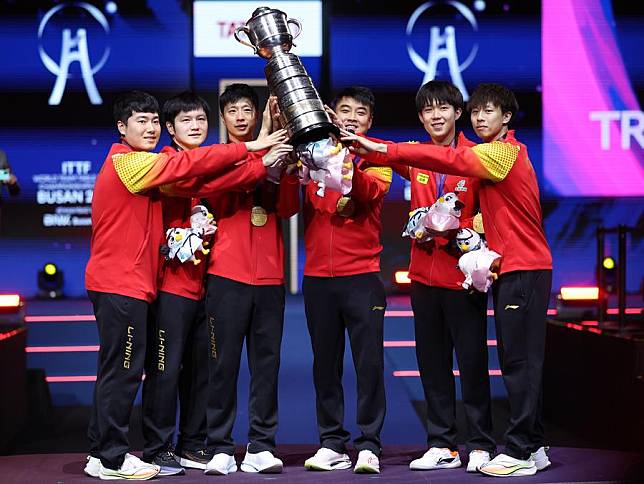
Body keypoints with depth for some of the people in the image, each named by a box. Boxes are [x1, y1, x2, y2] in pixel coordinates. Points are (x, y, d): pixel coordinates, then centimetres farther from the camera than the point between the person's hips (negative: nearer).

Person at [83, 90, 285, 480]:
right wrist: (247, 148, -18)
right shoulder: (128, 162, -12)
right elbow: (186, 165, -18)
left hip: (129, 283, 10)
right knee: (123, 370, -5)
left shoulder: (141, 164, 19)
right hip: (121, 284, -10)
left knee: (116, 370, 13)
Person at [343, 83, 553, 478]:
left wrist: (381, 150, -26)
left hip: (524, 270, -10)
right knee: (521, 361, 11)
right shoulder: (496, 154, 18)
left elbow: (448, 160, -23)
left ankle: (520, 452, -6)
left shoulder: (504, 152, -12)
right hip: (510, 269, 10)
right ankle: (534, 447, 17)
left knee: (519, 361, -8)